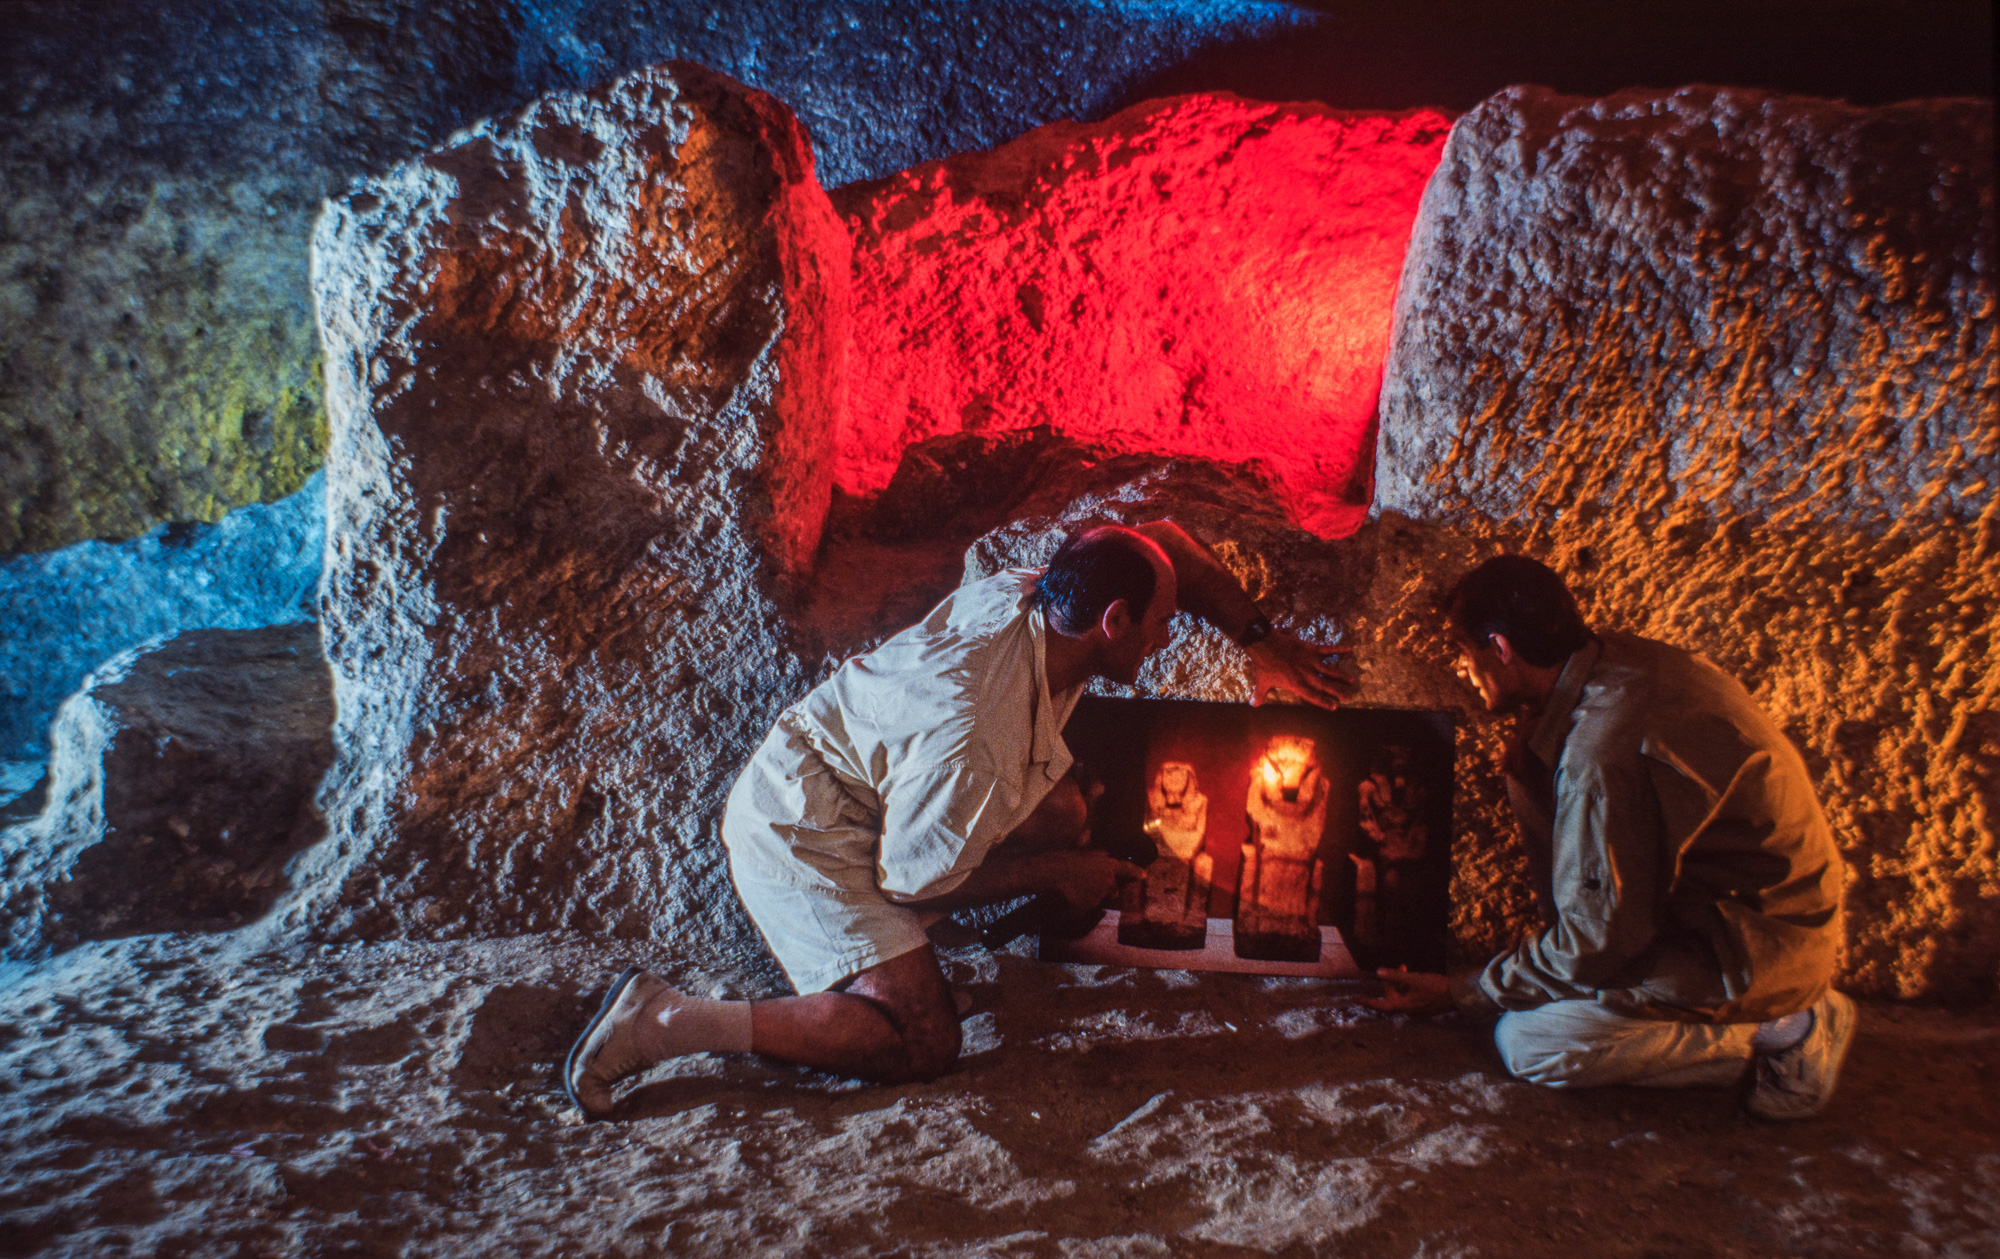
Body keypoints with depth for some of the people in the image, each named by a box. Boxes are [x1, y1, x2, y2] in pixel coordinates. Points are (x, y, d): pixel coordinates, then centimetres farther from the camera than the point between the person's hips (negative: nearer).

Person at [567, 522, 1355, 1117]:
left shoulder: (1028, 593, -11)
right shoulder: (973, 736, -34)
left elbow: (1165, 539, 7)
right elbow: (915, 878, -20)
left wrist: (1261, 641, 7)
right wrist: (1056, 875, -10)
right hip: (801, 837, -9)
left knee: (1062, 813, 2)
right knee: (922, 1044, -17)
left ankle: (887, 935, 10)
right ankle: (666, 1021, -11)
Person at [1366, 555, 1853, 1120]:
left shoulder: (1602, 753, -30)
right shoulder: (1619, 657, -3)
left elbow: (1598, 941, -21)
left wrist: (1459, 994, -11)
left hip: (1765, 948, -9)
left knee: (1527, 1043, -12)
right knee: (1530, 766, 5)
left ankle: (1779, 1031, -2)